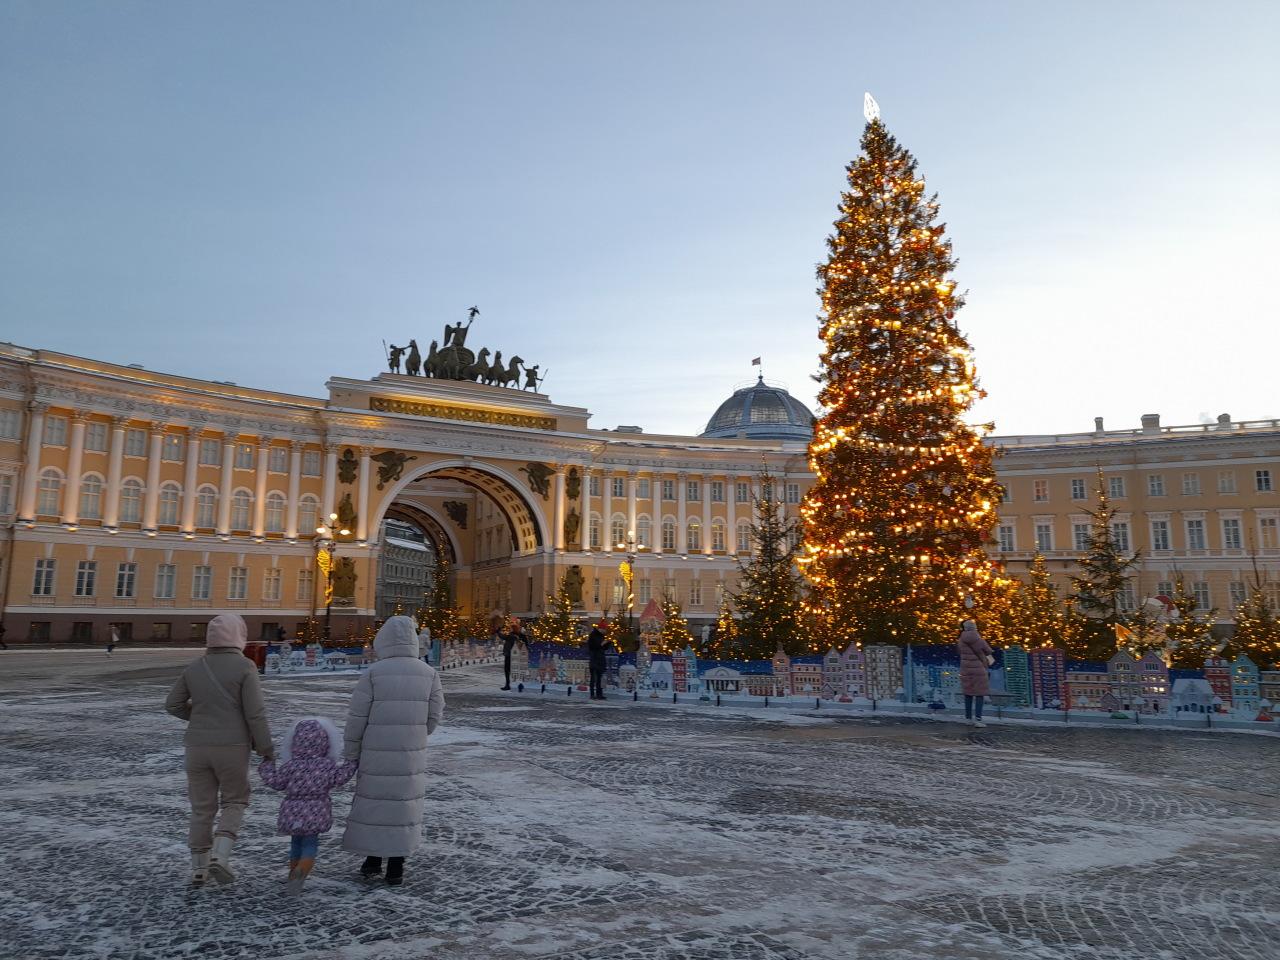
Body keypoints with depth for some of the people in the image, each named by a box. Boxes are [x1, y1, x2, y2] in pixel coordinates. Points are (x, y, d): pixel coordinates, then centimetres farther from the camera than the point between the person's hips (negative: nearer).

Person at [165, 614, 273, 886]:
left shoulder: (194, 668, 3)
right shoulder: (244, 667, -12)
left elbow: (173, 705, 11)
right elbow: (255, 713, -15)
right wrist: (267, 749, -6)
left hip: (198, 748, 4)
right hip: (232, 749, -4)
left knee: (202, 808, 15)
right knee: (234, 803, 12)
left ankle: (199, 868, 20)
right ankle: (220, 856, -5)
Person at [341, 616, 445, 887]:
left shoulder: (373, 673, -10)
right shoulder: (429, 673, -3)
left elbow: (357, 717, -8)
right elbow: (435, 715, 1)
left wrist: (350, 752, 4)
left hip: (375, 755, -1)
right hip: (412, 754, 2)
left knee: (373, 802, 15)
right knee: (405, 805, 10)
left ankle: (373, 859, 24)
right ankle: (396, 867, 14)